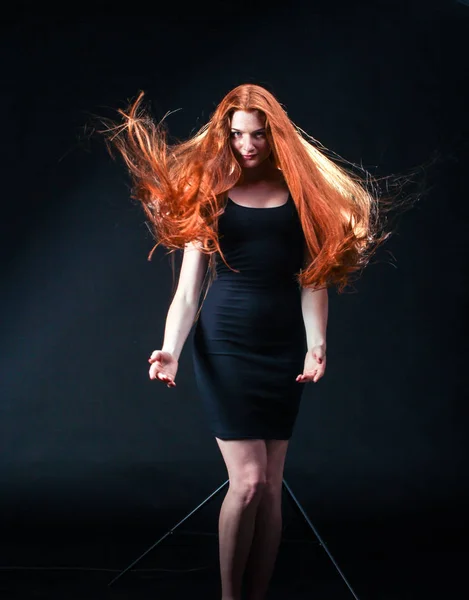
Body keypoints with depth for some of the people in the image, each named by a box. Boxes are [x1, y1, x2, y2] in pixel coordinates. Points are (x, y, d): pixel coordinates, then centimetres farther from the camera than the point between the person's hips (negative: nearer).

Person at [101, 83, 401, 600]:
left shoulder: (300, 191, 6)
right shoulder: (209, 193, 3)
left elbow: (313, 277, 1)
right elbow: (188, 287, -1)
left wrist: (316, 342, -14)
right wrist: (170, 349, -15)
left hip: (282, 347, 2)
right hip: (225, 343, -2)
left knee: (270, 487, 5)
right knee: (248, 481, -8)